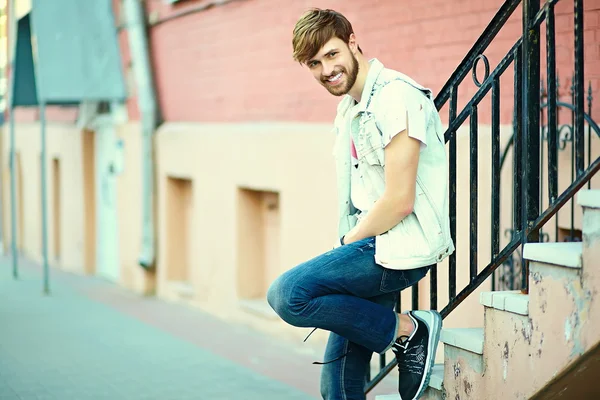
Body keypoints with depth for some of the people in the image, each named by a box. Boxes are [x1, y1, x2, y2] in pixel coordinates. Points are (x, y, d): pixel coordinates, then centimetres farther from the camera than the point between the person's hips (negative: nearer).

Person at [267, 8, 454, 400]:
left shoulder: (395, 98, -15)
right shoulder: (350, 106, 16)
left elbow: (399, 201, -19)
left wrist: (348, 243, -7)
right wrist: (347, 247, 7)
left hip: (398, 250, -9)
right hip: (370, 245, 9)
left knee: (288, 294, -21)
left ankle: (406, 329, -7)